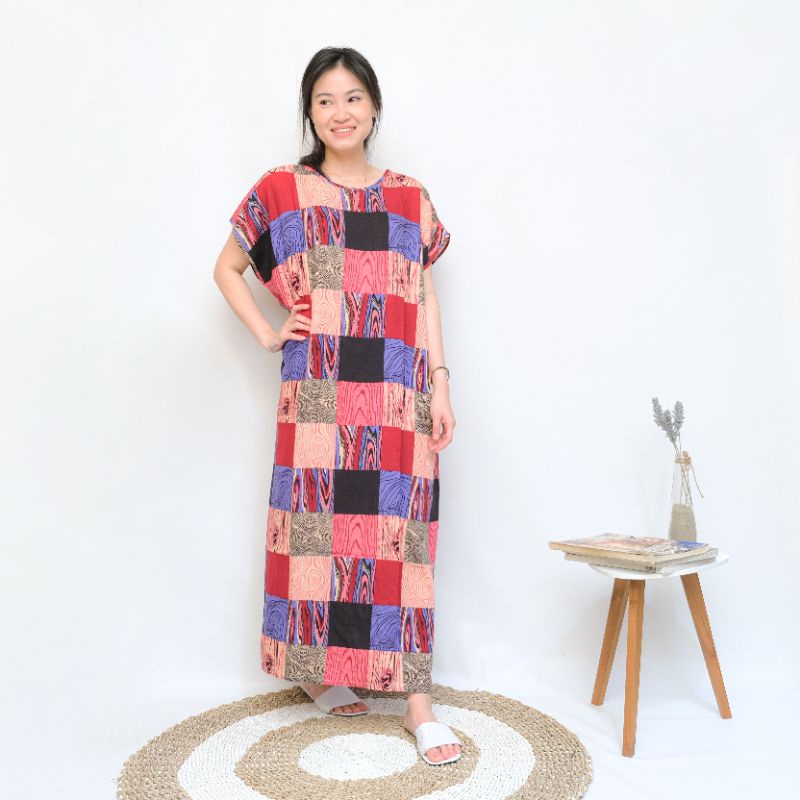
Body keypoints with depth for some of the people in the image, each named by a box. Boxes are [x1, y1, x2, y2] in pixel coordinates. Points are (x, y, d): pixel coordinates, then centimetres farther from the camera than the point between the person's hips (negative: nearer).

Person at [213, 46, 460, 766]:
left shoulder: (411, 198, 13)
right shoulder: (282, 191, 8)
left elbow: (426, 299, 12)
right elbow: (228, 266, 17)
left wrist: (441, 387, 4)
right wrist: (267, 333, 3)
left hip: (400, 392, 1)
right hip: (317, 390, -1)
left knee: (402, 532, -1)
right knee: (317, 524, 2)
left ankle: (418, 700, 5)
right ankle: (317, 666, 24)